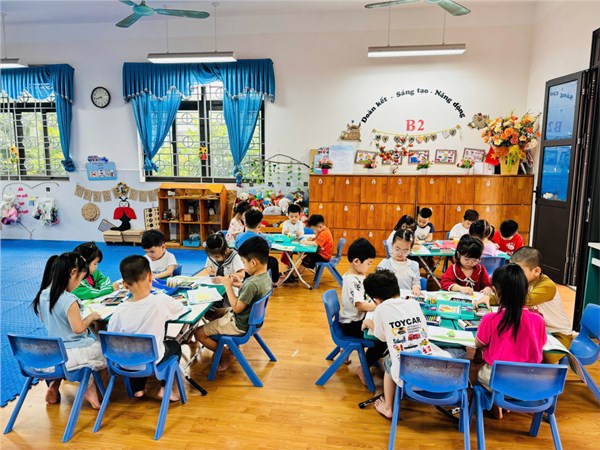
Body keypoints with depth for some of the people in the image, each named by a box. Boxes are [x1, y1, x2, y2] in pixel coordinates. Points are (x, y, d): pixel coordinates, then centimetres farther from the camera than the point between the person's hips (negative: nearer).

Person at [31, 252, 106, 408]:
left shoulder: (42, 295, -2)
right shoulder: (69, 300, -26)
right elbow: (78, 328, -25)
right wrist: (91, 317, -7)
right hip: (74, 353, -7)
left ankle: (54, 386, 23)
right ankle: (91, 389, 14)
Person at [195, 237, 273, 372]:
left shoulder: (252, 283, -34)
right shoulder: (266, 277, -6)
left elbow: (237, 308, -25)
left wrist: (228, 286, -19)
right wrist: (241, 285, 1)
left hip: (239, 324, -9)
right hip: (250, 318, 10)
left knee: (199, 333, 0)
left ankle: (227, 354, 12)